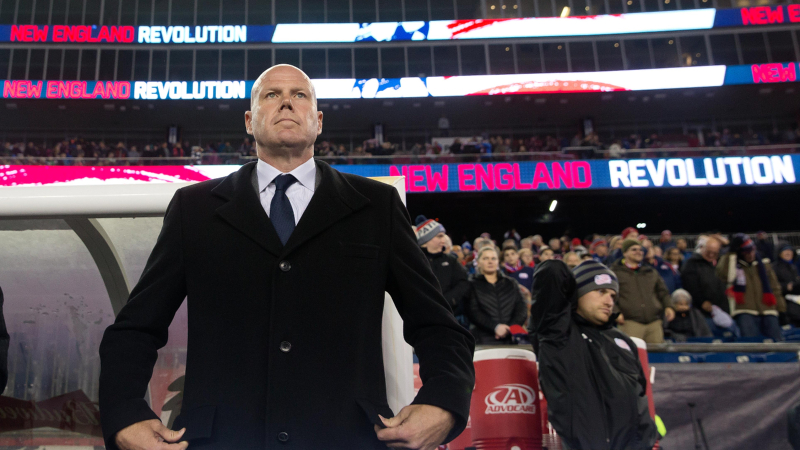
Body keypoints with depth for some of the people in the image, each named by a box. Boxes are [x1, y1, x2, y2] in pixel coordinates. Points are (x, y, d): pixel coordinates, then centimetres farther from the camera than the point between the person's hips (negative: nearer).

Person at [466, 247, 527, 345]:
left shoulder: (512, 283, 18)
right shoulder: (473, 285, 9)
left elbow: (522, 309, 8)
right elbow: (473, 313, -4)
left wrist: (510, 328, -10)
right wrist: (495, 327, -18)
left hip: (510, 338, 2)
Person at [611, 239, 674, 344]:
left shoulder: (651, 272, 24)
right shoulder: (615, 272, 9)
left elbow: (663, 292, 28)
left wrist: (668, 307, 10)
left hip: (654, 322, 4)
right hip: (630, 322, -4)